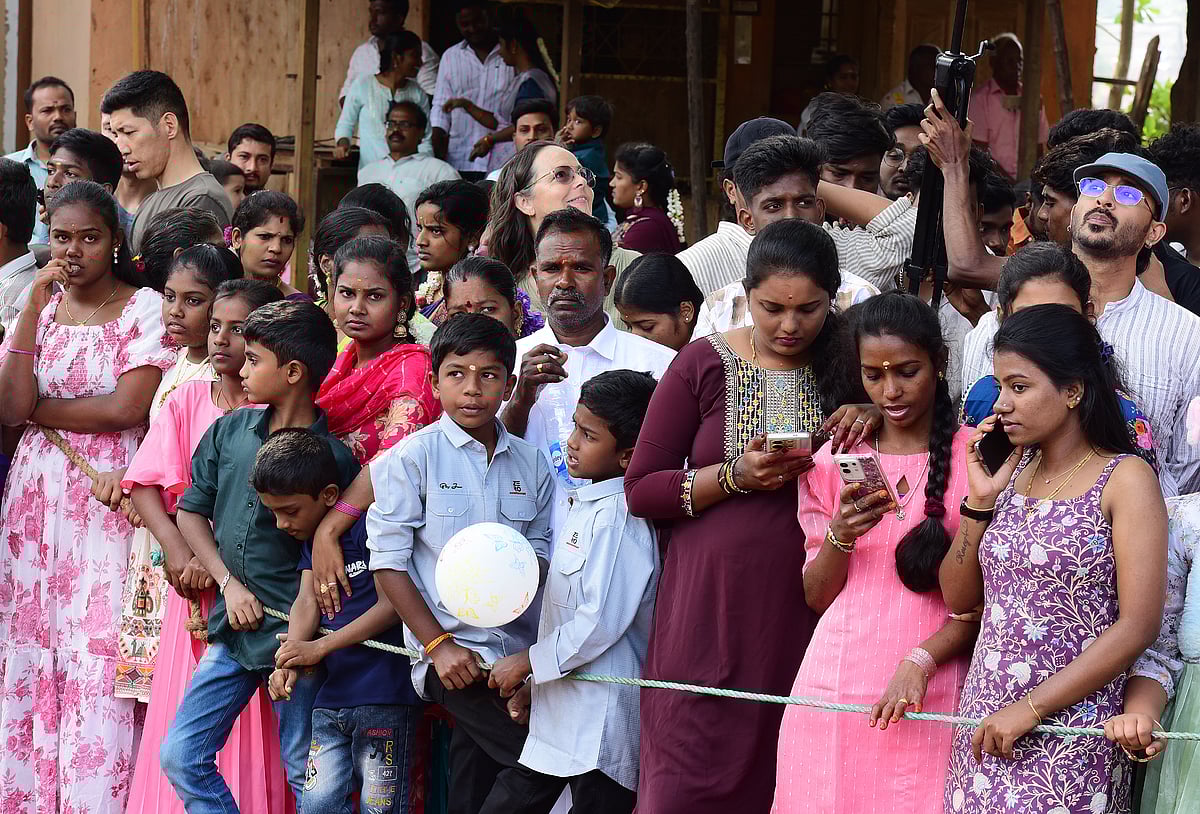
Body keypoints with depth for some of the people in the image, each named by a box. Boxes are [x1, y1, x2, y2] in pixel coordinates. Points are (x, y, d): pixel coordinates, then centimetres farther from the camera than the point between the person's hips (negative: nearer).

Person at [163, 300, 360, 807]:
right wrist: (230, 584, 0)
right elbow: (190, 511, 13)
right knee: (180, 756, 3)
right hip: (234, 628, 6)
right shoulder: (228, 432, 5)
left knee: (306, 775, 2)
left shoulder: (334, 457, -10)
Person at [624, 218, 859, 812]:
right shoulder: (706, 366, 3)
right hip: (712, 605, -1)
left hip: (806, 611, 1)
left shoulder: (848, 365, 6)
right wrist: (735, 477, -13)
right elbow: (641, 490, 1)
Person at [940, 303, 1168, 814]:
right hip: (985, 724, 5)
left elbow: (1138, 626, -14)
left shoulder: (1124, 479, -7)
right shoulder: (1013, 471, 11)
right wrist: (980, 500, -1)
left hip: (1071, 729, -5)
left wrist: (1031, 708, -16)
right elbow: (958, 598, 13)